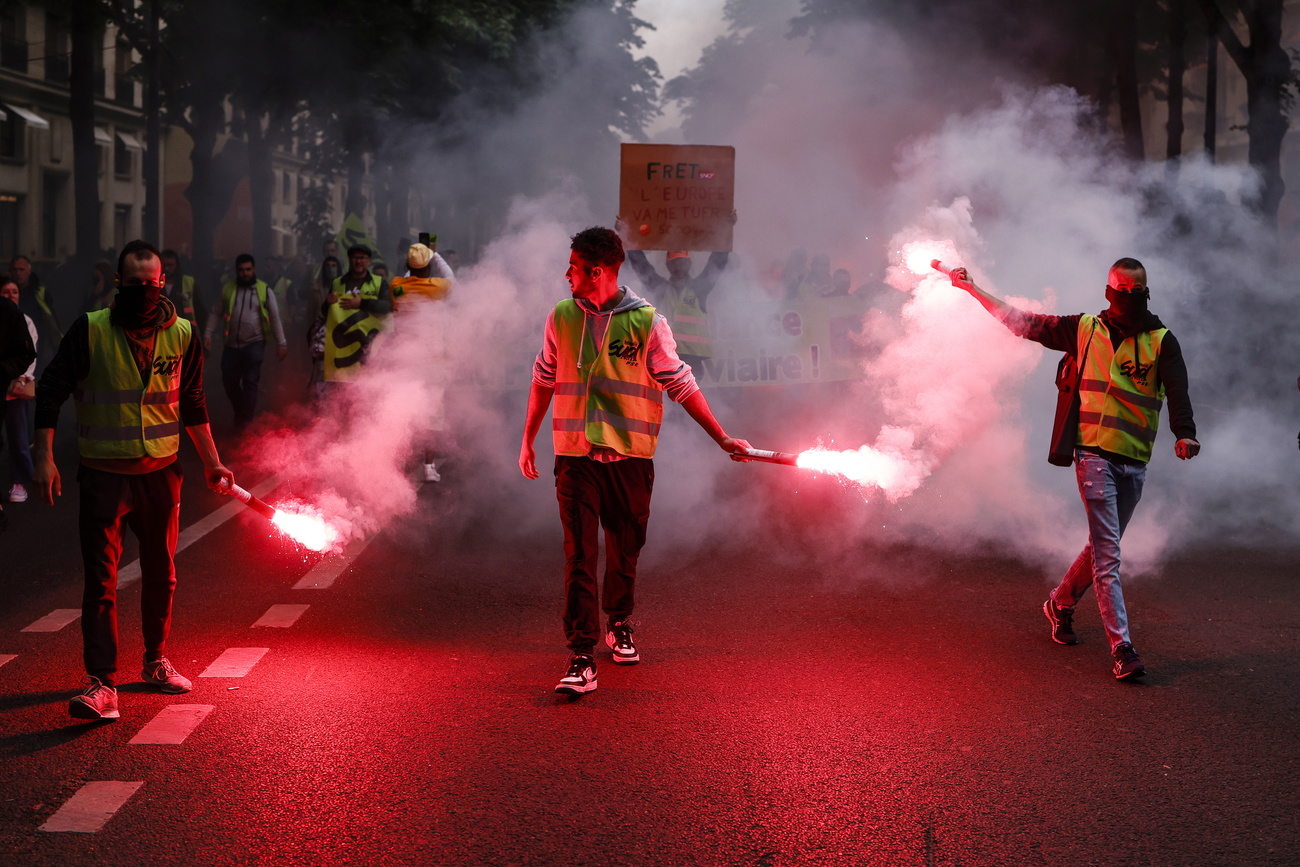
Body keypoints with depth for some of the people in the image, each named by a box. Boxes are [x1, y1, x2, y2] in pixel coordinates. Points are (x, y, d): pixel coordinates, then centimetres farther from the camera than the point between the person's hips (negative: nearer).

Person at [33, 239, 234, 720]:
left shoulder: (181, 333, 0)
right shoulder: (90, 330, -11)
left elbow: (193, 403, 12)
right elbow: (51, 391, -7)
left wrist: (211, 461, 13)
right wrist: (45, 458, -13)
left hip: (161, 472, 4)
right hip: (103, 475, -3)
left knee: (160, 574, 16)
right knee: (100, 579, -9)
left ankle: (156, 662, 33)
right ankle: (101, 684, -9)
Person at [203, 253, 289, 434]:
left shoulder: (264, 290, 0)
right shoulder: (227, 289, 5)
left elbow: (275, 317, 1)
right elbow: (216, 314, 7)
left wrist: (281, 343, -2)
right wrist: (208, 335, -2)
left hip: (254, 343, -3)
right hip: (232, 344, 3)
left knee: (250, 382, -7)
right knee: (229, 382, 6)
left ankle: (245, 421, 3)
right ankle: (241, 412, 30)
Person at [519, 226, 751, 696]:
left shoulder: (646, 321, -5)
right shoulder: (562, 317, 4)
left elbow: (681, 384, 1)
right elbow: (544, 380, 17)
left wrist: (723, 438, 0)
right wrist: (527, 440, 21)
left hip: (630, 455, -1)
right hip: (575, 454, 1)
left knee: (624, 551, 12)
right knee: (579, 555, -9)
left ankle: (619, 625, 38)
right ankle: (581, 657, -10)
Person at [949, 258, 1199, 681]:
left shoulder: (1161, 341, 5)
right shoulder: (1085, 329, 6)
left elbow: (1177, 392, -7)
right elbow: (1021, 322, 13)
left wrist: (1185, 435, -27)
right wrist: (972, 288, 14)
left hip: (1135, 462, 2)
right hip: (1093, 453, -2)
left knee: (1103, 547, 14)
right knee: (1107, 553, -10)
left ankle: (1060, 604, 40)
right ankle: (1121, 647, -10)